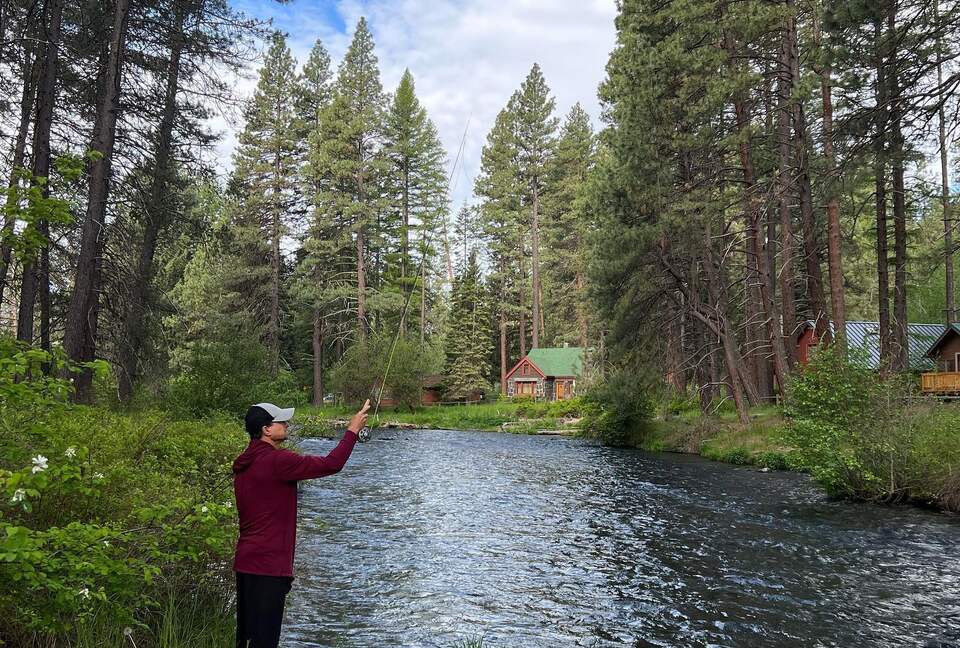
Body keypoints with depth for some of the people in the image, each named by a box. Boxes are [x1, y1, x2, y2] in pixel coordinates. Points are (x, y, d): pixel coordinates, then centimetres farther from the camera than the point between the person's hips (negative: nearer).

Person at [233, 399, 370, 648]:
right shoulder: (276, 460, -18)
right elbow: (331, 464, -18)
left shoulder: (243, 465, 12)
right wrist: (353, 429, -6)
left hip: (245, 562, 10)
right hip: (268, 565, -10)